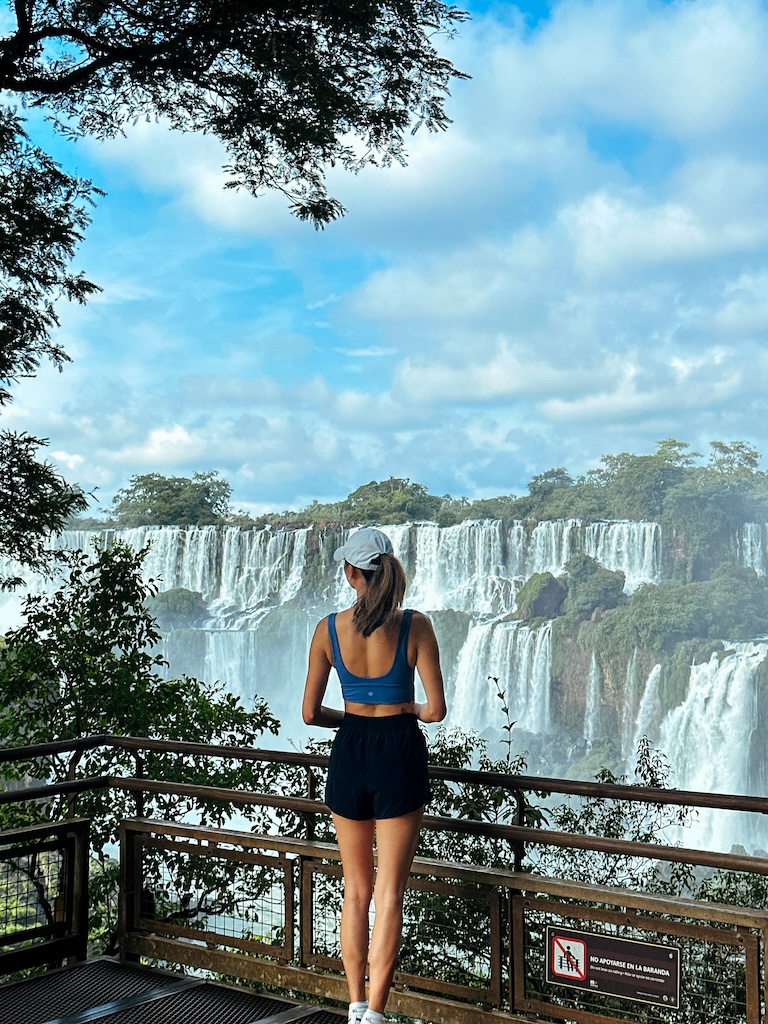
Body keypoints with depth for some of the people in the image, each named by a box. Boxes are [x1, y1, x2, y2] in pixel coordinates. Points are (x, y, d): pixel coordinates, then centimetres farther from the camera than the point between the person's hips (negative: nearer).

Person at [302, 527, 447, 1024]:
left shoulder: (329, 629, -5)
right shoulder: (415, 626, -10)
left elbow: (310, 713, -1)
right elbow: (437, 709, -10)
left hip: (350, 754, 2)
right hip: (400, 752, -2)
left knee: (356, 889, 16)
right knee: (389, 894, 5)